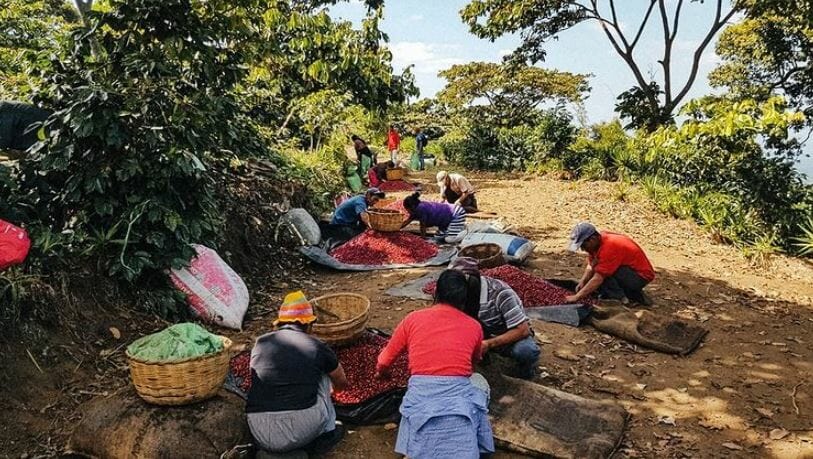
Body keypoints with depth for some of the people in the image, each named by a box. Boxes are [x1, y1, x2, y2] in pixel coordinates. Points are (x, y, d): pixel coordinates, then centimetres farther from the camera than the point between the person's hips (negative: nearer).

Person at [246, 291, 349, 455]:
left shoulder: (260, 343, 14)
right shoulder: (317, 347, 7)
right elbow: (342, 383, 28)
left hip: (261, 436, 3)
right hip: (301, 430, -2)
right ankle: (326, 433, 27)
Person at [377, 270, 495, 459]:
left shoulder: (413, 319, 12)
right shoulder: (474, 326, 13)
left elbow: (384, 362, 21)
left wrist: (382, 372, 45)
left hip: (420, 396, 1)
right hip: (458, 398, -1)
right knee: (478, 381, 28)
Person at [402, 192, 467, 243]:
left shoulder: (421, 208, -24)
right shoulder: (417, 209, 4)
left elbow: (423, 226, -14)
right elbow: (408, 221, 18)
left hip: (457, 214, -10)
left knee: (450, 239, -23)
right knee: (438, 237, 12)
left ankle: (463, 229, 3)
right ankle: (460, 226, 20)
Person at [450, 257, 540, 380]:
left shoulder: (500, 293, -30)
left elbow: (522, 330, -30)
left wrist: (488, 344, -36)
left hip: (513, 336, -4)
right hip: (486, 335, 4)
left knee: (526, 350, -38)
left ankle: (525, 369, -3)